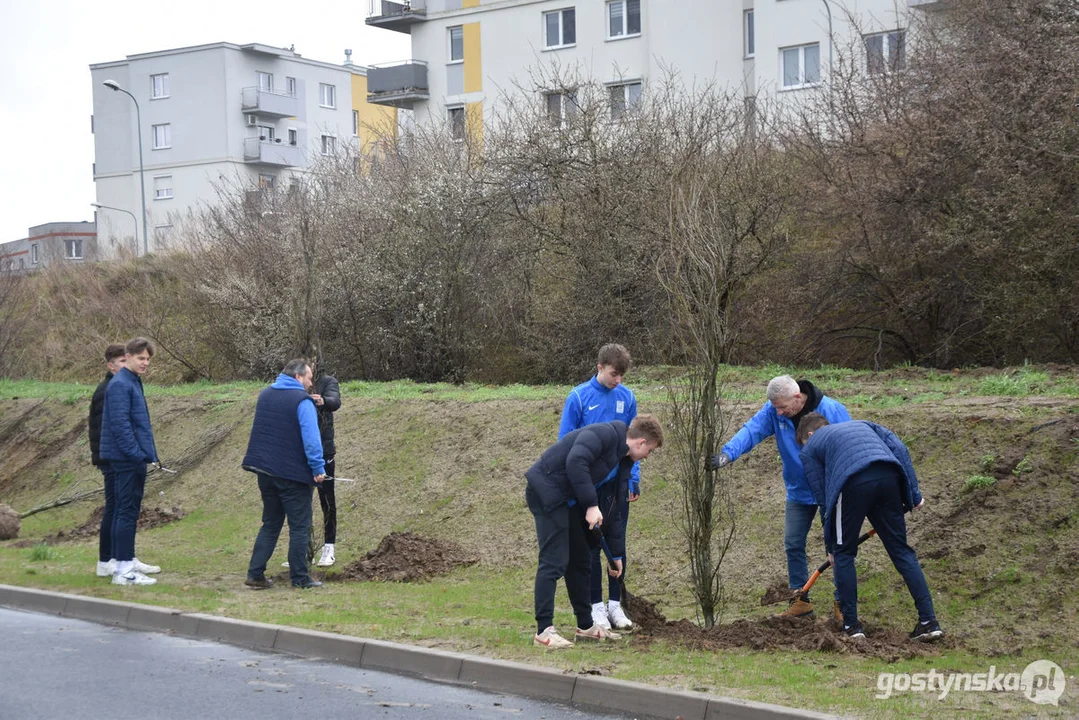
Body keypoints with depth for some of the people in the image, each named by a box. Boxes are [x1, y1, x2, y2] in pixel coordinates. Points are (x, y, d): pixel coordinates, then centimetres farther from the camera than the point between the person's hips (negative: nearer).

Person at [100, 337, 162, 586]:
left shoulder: (133, 383, 16)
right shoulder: (120, 385, -15)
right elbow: (120, 424, -21)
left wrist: (148, 453, 18)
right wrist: (137, 454, -21)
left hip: (133, 459, 10)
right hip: (126, 459, -10)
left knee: (128, 511, 16)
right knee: (127, 512, -8)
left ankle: (127, 560, 25)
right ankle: (123, 570, -7)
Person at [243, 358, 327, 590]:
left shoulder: (265, 395, 11)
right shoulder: (302, 401, -12)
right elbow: (311, 437, -19)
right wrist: (318, 468, -17)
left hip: (264, 470, 7)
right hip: (293, 473, -7)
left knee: (270, 523, 15)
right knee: (299, 526, 2)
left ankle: (255, 573, 9)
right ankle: (299, 578, 4)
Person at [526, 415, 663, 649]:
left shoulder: (622, 460, 15)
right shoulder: (604, 434, -14)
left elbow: (611, 508, 21)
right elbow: (575, 462, -29)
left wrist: (615, 554, 22)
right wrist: (591, 506, -26)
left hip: (568, 499, 10)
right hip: (547, 490, -10)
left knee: (581, 560, 13)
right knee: (554, 561, -12)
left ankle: (585, 625, 22)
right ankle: (544, 631, -9)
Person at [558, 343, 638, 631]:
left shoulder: (627, 397, 1)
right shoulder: (579, 397, -8)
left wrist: (634, 480, 4)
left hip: (618, 483, 3)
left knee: (617, 543, 8)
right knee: (592, 545, 5)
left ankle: (615, 604, 18)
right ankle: (596, 605, 13)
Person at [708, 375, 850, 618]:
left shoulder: (831, 410, -21)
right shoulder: (773, 411, -10)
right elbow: (751, 431, -22)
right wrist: (728, 453, -41)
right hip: (798, 491, 4)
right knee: (793, 544, 5)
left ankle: (843, 603, 11)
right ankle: (800, 600, 17)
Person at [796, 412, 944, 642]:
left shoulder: (809, 449, 27)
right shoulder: (861, 424, 38)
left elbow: (822, 497, 22)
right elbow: (899, 449, 21)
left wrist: (830, 545, 30)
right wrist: (913, 494, 19)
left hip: (853, 483, -3)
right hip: (889, 477, 4)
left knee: (843, 554, 16)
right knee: (901, 551, 14)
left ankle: (852, 625, 17)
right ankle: (929, 621, 9)